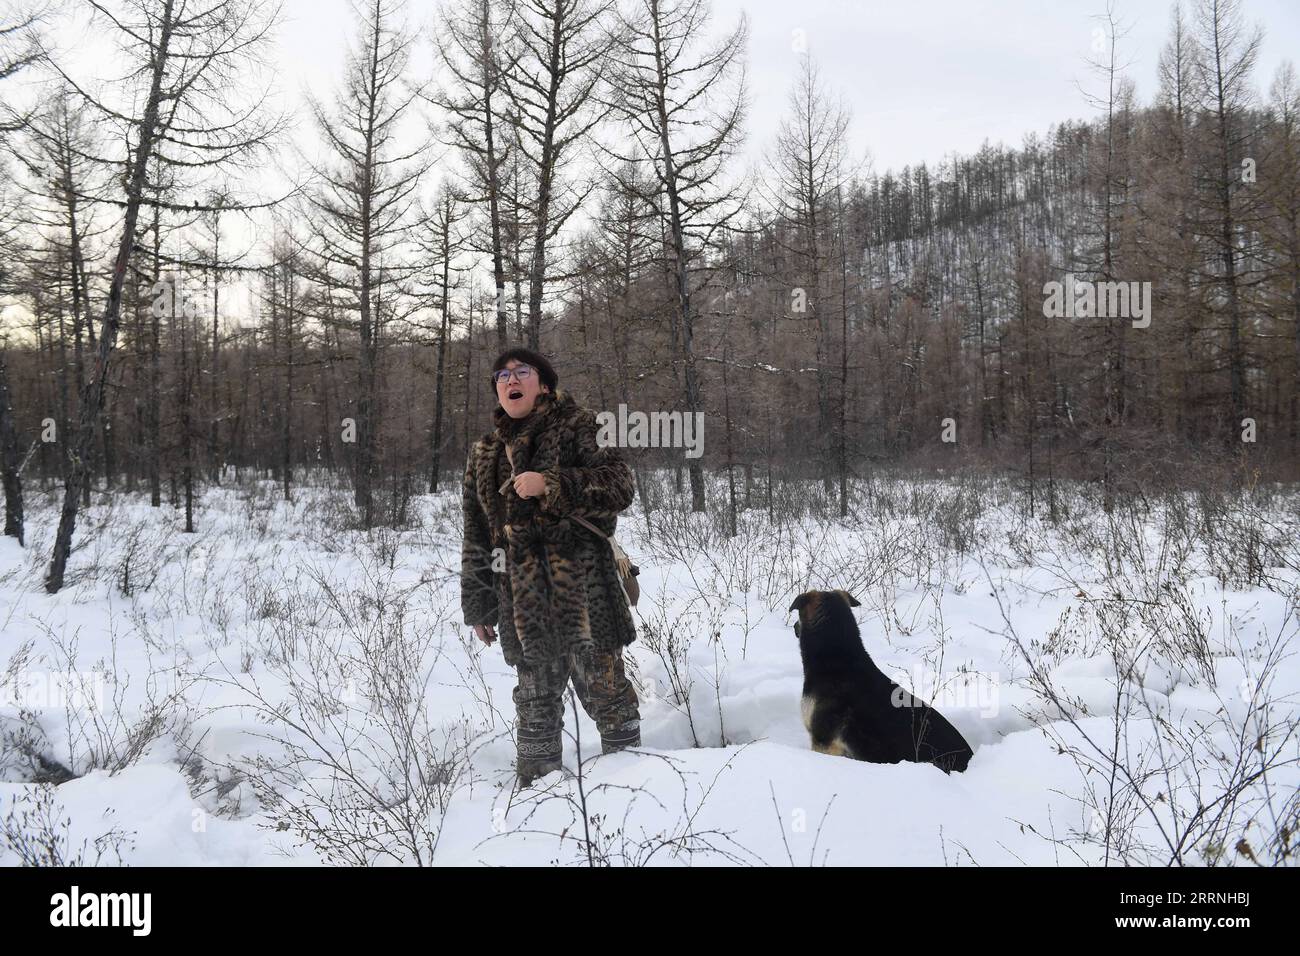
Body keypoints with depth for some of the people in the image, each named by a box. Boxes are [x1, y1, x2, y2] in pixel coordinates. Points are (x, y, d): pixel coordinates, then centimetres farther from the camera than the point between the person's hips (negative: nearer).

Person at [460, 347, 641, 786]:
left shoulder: (576, 428, 3)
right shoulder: (485, 455, 17)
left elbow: (619, 484, -9)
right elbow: (477, 535, 19)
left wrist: (552, 485, -19)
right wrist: (478, 606, 16)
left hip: (582, 586, -4)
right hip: (522, 598, 4)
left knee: (605, 688, -1)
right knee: (534, 696, 10)